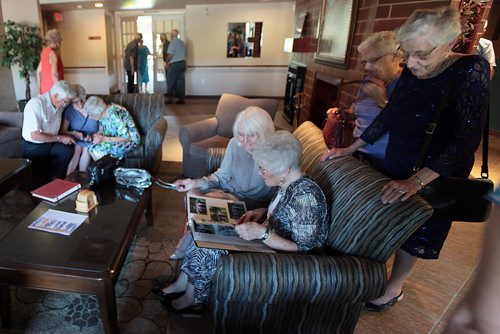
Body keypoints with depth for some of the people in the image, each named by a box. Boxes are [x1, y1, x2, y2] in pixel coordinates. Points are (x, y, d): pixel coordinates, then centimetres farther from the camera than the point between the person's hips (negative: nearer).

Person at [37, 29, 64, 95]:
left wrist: (40, 87, 23)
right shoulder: (52, 53, -16)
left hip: (45, 89, 9)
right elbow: (54, 74, -25)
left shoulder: (44, 51, 11)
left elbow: (38, 71, 17)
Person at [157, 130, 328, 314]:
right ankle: (181, 284, 16)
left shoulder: (306, 196, -30)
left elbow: (304, 249, -27)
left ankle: (192, 299, 14)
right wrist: (263, 211, -2)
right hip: (268, 241, 9)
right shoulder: (289, 184, -3)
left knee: (211, 251, -13)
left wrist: (262, 233, -33)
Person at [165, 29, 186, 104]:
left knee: (170, 82, 1)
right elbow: (184, 53, 11)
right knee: (181, 82, 6)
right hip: (182, 63, 7)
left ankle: (170, 99, 2)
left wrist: (167, 62, 1)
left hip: (175, 64, -7)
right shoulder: (182, 42, 12)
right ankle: (182, 99, 6)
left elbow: (170, 55, -17)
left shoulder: (173, 42, -10)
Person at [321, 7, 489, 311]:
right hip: (395, 168, 5)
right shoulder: (411, 72, -5)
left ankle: (394, 288, 34)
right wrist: (351, 148, 4)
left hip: (434, 178, -5)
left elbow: (467, 140, -26)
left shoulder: (472, 71, -22)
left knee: (412, 237, 11)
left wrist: (416, 181, -35)